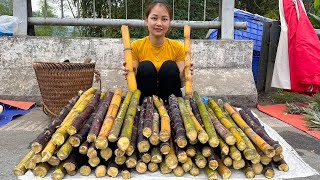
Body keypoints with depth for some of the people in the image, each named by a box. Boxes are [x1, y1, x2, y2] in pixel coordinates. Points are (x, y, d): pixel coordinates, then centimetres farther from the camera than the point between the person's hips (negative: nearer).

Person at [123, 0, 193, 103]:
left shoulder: (177, 47, -6)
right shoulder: (136, 46, -8)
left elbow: (180, 84, -7)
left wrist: (183, 77, -28)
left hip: (168, 97, 1)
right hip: (146, 97, 0)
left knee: (170, 66, -23)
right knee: (146, 67, -24)